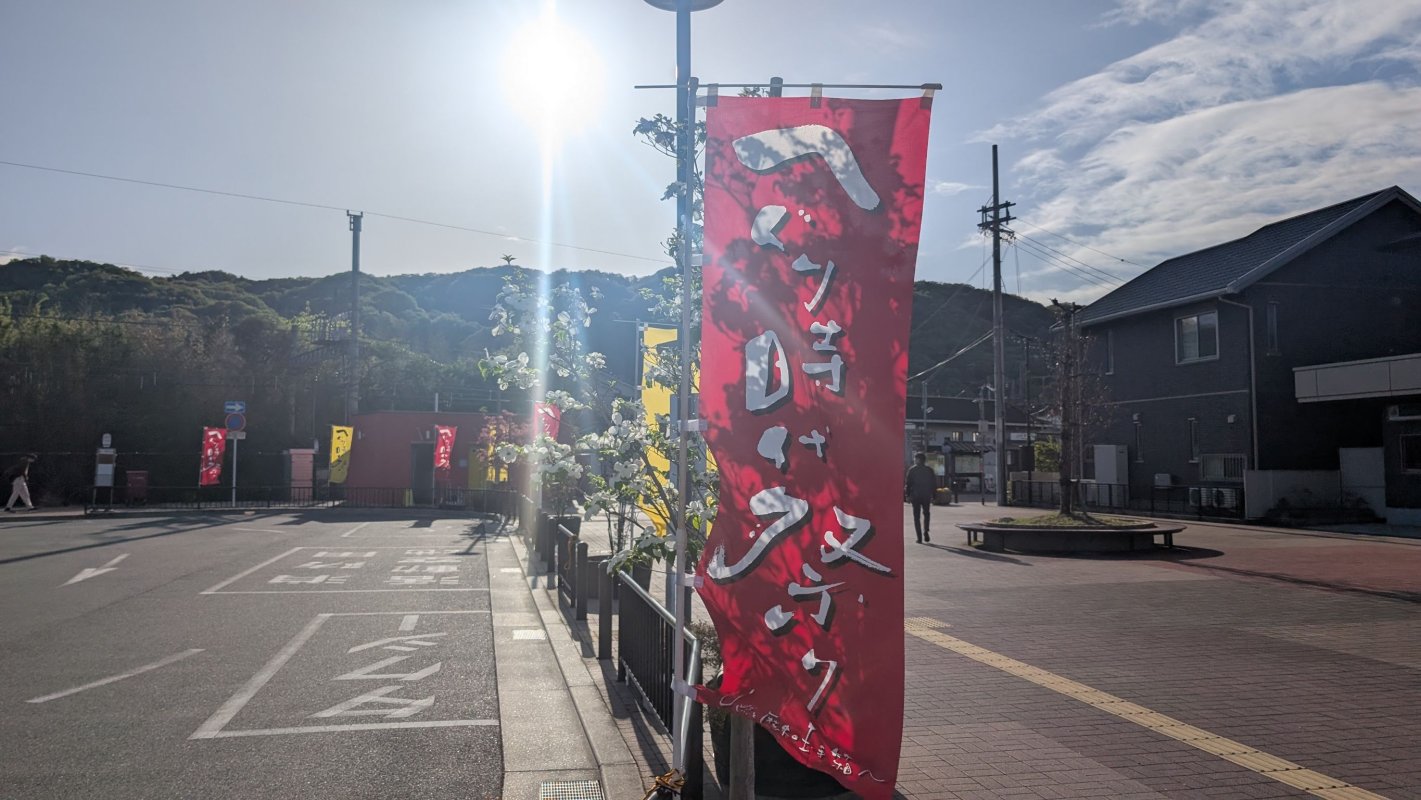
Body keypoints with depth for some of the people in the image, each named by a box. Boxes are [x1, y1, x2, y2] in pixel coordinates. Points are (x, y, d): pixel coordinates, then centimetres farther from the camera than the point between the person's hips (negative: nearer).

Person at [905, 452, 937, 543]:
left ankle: (919, 537, -2)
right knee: (926, 514, 19)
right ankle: (925, 532, 1)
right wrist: (933, 496, 7)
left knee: (916, 516, 5)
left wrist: (908, 496, 0)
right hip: (926, 496, 1)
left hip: (915, 496, -1)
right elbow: (934, 484, 3)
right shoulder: (929, 470, 3)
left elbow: (909, 484, -5)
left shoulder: (912, 470, -2)